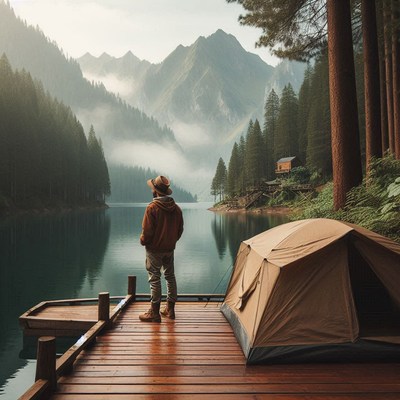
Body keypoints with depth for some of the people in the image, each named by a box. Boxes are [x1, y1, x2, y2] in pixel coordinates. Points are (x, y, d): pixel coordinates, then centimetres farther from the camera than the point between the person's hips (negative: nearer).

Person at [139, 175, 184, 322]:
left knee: (155, 279, 0)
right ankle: (170, 309, 23)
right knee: (170, 277, 15)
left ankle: (154, 312, 7)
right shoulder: (176, 208, 1)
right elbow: (180, 229, 8)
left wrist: (143, 241, 3)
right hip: (170, 249, 6)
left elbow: (147, 231, -16)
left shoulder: (152, 207, -17)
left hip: (154, 249, -6)